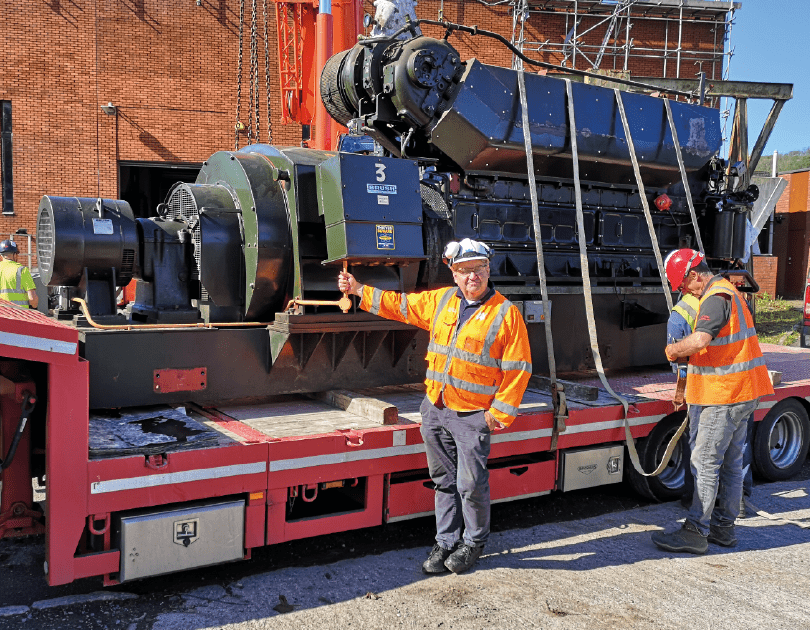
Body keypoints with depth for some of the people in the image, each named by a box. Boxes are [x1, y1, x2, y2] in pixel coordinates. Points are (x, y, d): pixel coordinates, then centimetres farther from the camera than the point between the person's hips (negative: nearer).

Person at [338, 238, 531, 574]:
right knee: (443, 480, 14)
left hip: (472, 415, -5)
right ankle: (445, 542, 28)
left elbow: (517, 369, -8)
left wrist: (499, 412, -10)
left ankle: (473, 543, 24)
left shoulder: (506, 313, -8)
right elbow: (400, 304, 18)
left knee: (470, 484, 1)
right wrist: (359, 290, 15)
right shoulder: (441, 300, 7)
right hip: (434, 409, 5)